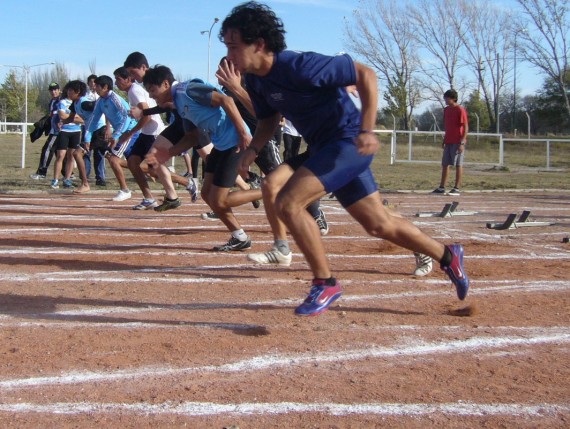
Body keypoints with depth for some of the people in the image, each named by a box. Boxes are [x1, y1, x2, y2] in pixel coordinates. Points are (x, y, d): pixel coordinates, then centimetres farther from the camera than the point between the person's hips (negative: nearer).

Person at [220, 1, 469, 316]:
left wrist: (366, 130, -26)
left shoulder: (299, 66, -25)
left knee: (287, 203, -21)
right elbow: (268, 119, 17)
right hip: (324, 148, 9)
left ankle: (325, 284, -7)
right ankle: (447, 256, 34)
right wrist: (252, 148, -3)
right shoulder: (255, 81, 0)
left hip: (349, 142, -9)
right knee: (379, 225, 15)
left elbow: (365, 74, -20)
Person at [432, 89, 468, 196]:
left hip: (457, 142, -8)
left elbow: (466, 127, -12)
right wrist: (444, 140, 17)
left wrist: (462, 142, -18)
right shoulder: (446, 110, 13)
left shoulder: (460, 110, -10)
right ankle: (442, 187, 13)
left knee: (458, 165, -3)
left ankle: (456, 189, -1)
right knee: (445, 164, 8)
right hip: (448, 142, 8)